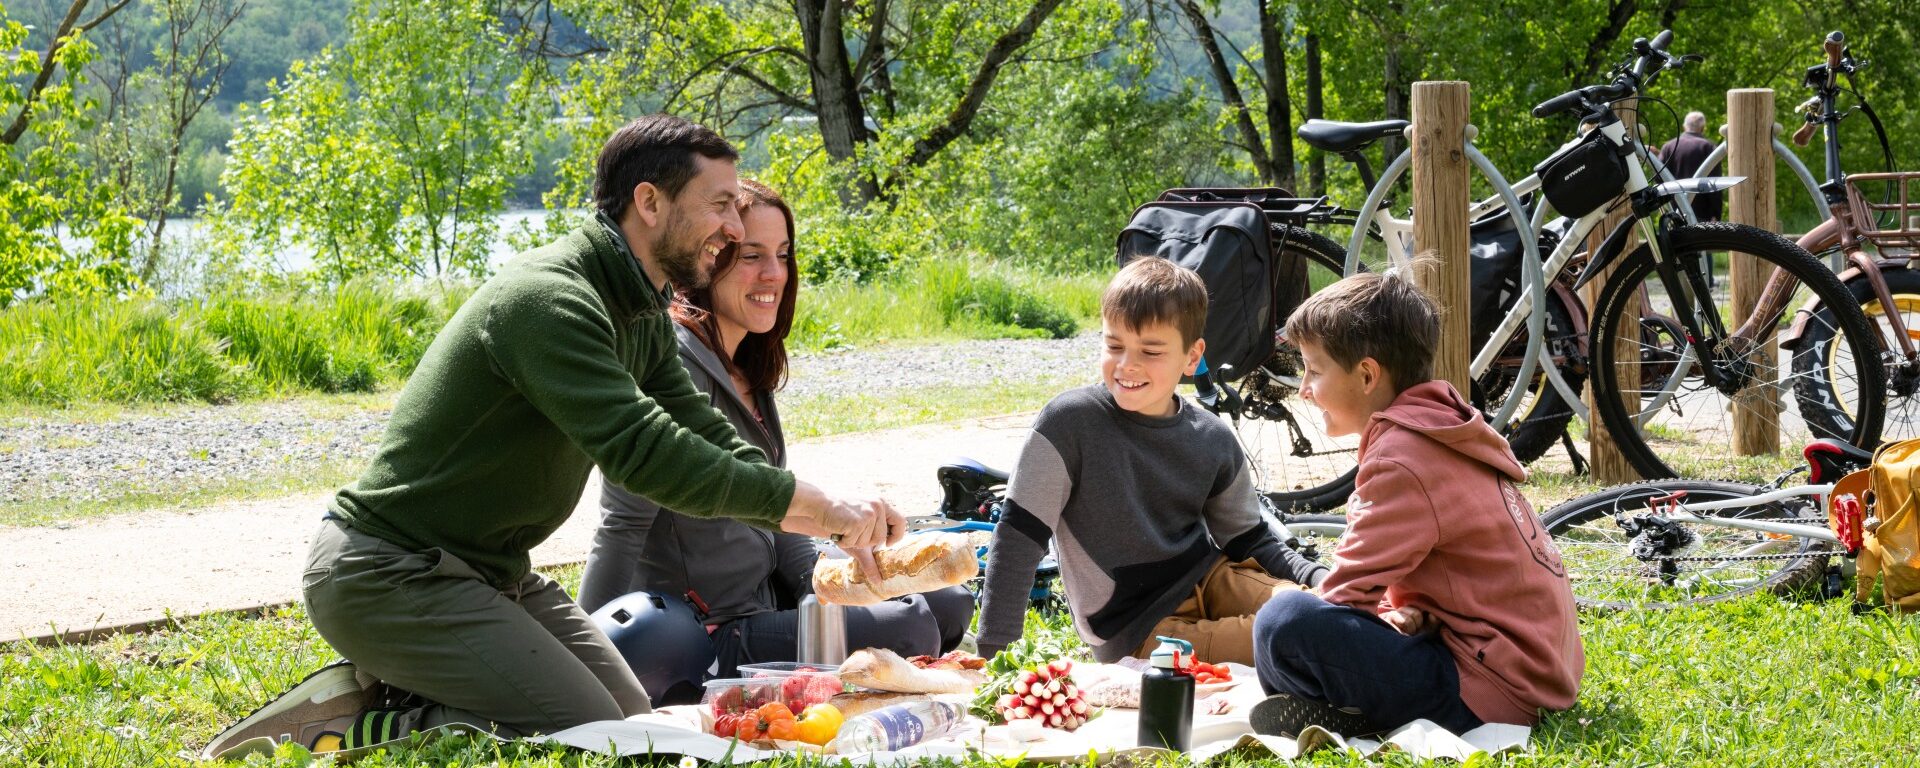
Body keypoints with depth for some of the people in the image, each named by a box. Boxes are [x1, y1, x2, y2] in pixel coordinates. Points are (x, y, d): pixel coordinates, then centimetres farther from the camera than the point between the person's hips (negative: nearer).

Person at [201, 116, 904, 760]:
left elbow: (708, 439, 10)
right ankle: (351, 727, -7)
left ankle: (384, 694, 9)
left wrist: (834, 523, -5)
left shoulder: (642, 318, 10)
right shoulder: (549, 299, -23)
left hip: (490, 573, 10)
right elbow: (643, 453, -31)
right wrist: (813, 503, -26)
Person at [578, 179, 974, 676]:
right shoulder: (680, 364, -20)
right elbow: (623, 526, -23)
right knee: (912, 630, -20)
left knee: (949, 605, 13)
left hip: (766, 606, 10)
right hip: (708, 638, -10)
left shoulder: (745, 367, 11)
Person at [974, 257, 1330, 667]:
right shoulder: (1070, 422, -13)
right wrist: (997, 650, -15)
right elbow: (1018, 537, -11)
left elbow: (1250, 541, 13)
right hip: (1136, 632, -5)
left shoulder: (1212, 441, 2)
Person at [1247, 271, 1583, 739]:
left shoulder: (1401, 462, -16)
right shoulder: (1440, 430, 16)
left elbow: (1347, 591, -17)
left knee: (1285, 619, -27)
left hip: (1488, 690, -11)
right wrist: (1402, 612, -1)